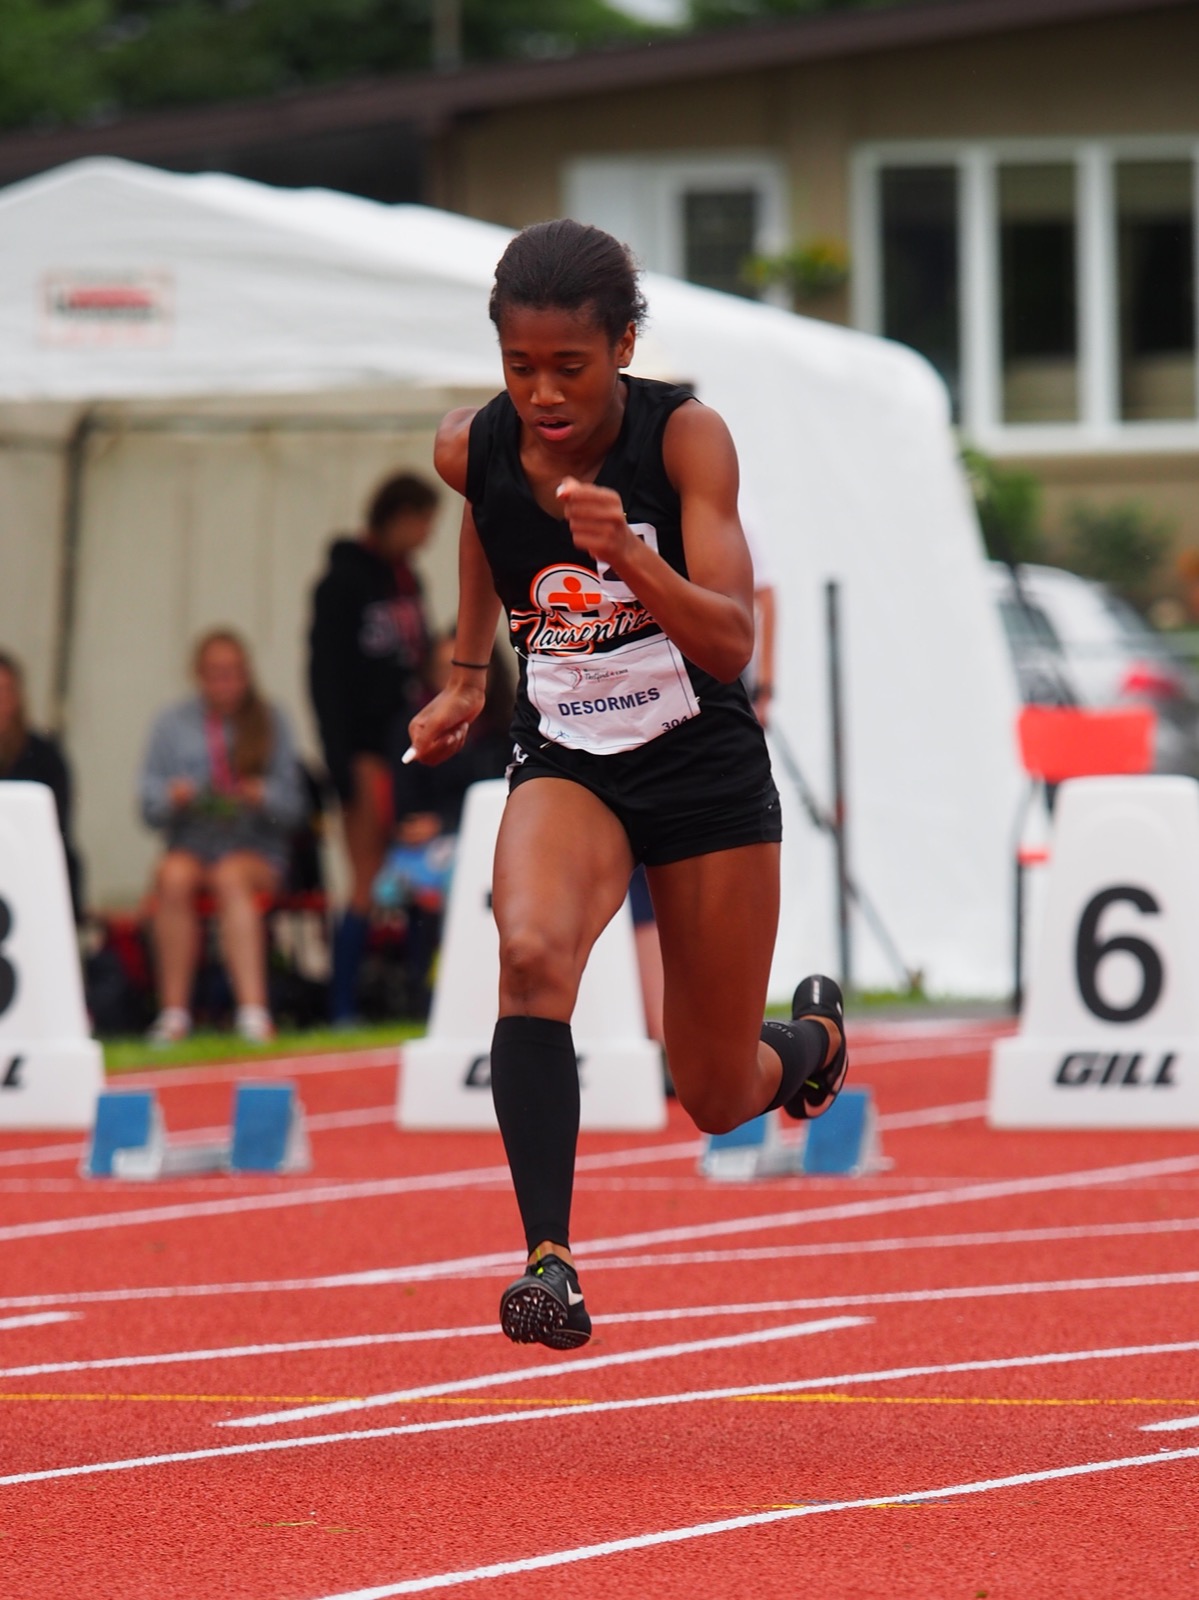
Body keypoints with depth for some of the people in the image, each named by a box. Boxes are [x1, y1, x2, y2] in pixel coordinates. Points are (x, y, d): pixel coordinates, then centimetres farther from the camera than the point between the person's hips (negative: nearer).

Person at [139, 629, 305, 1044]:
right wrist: (172, 798, -14)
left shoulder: (270, 722, 9)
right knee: (173, 877, -34)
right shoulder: (173, 724, 12)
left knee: (232, 877, -36)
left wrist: (265, 797, -17)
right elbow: (149, 806, 7)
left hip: (255, 849, -1)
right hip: (190, 843, 1)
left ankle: (252, 1009, -48)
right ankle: (173, 1011, -34)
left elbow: (292, 807, 5)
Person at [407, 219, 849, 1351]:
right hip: (564, 760, 2)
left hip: (705, 762, -2)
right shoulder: (474, 449, -10)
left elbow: (731, 641, -27)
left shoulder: (686, 436, -20)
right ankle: (548, 1257, -34)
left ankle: (811, 1035, 44)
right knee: (531, 953, -33)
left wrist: (630, 555, -44)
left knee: (718, 1099, 8)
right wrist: (466, 677, 20)